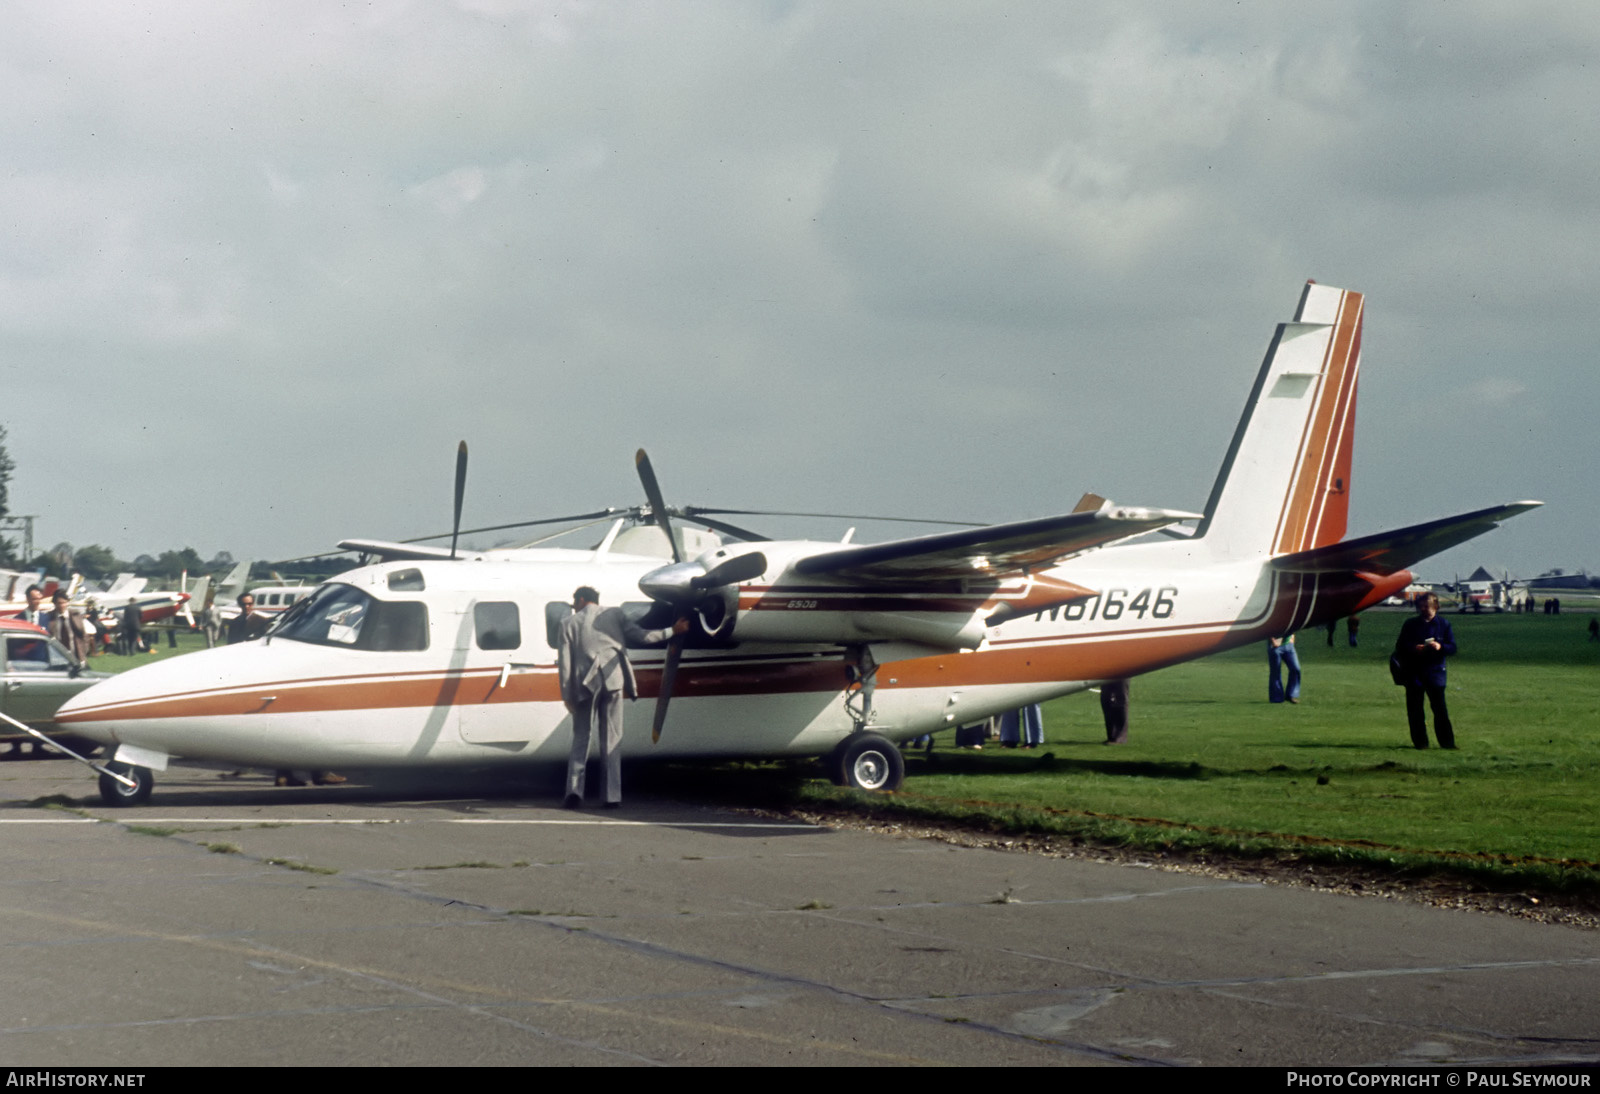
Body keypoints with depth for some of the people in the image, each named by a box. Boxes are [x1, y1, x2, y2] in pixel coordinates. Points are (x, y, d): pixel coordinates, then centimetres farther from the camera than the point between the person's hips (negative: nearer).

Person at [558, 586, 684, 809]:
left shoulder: (569, 623, 6)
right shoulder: (615, 615, 9)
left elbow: (565, 663, 1)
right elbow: (641, 637, 5)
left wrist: (567, 696, 3)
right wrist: (672, 631, 16)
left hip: (584, 684, -1)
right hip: (613, 682, 1)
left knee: (580, 738, 7)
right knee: (612, 739, 4)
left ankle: (574, 791, -8)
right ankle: (613, 795, 1)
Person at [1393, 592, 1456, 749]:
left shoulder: (1443, 624, 6)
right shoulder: (1410, 624, 7)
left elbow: (1452, 647, 4)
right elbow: (1400, 647, 7)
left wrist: (1440, 647, -16)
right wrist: (1413, 649, -13)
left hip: (1435, 672, -1)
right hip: (1413, 673, 1)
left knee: (1440, 708, -4)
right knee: (1415, 710, 2)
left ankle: (1447, 742, 0)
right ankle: (1420, 741, 10)